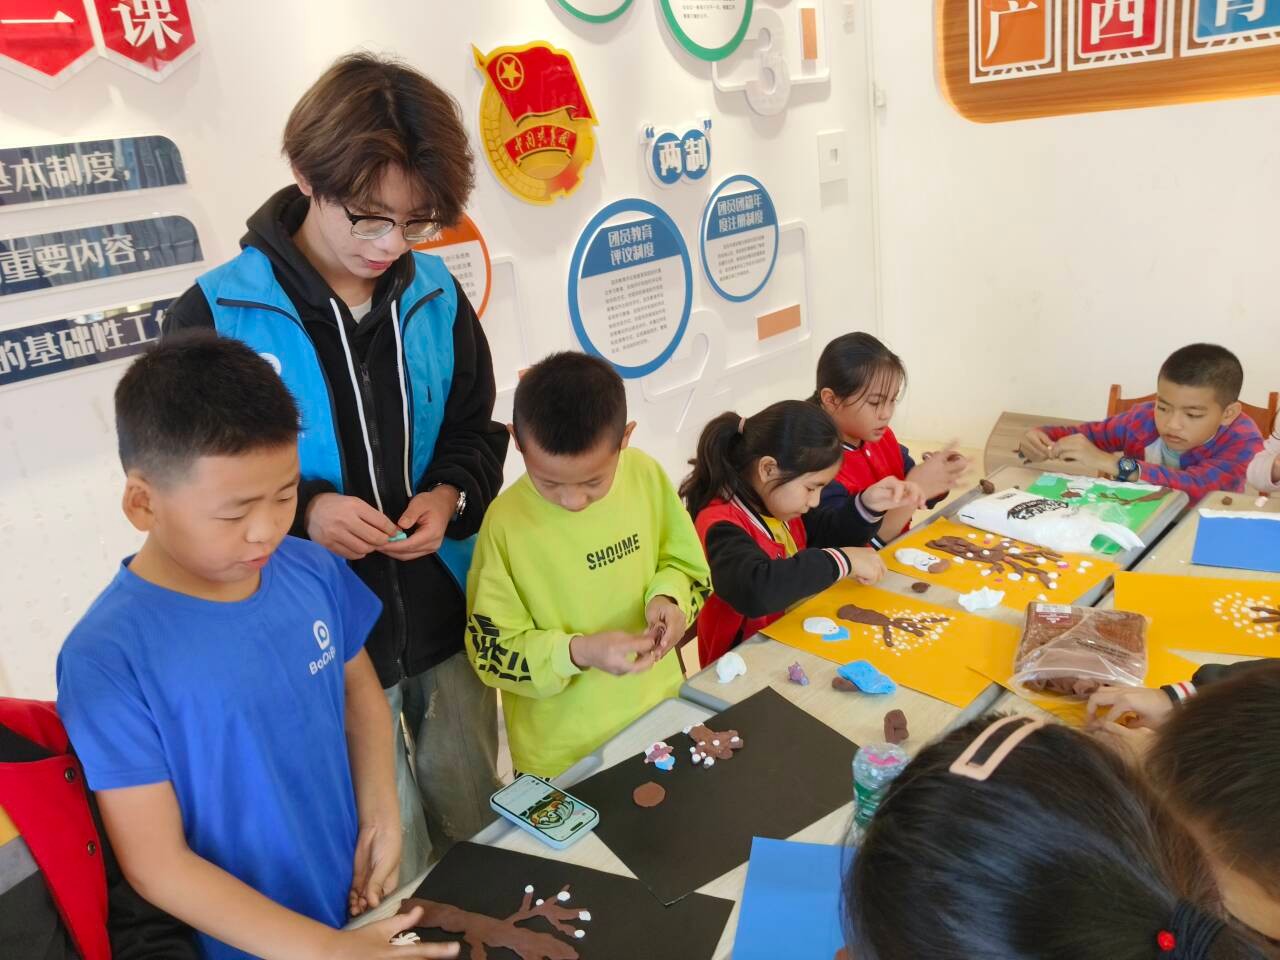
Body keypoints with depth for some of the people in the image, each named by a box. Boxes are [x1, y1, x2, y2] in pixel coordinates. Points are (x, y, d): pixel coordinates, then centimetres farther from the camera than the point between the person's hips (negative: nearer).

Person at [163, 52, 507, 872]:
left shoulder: (435, 295, 0)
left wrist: (451, 496, -11)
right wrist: (302, 512, -22)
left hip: (447, 624, 4)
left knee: (476, 837, 23)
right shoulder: (216, 315, -12)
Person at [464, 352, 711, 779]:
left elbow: (683, 563, 3)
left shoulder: (646, 475, -12)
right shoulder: (507, 522, -21)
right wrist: (577, 653, -28)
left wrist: (668, 597, -17)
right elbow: (492, 651, -14)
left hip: (659, 716, 4)